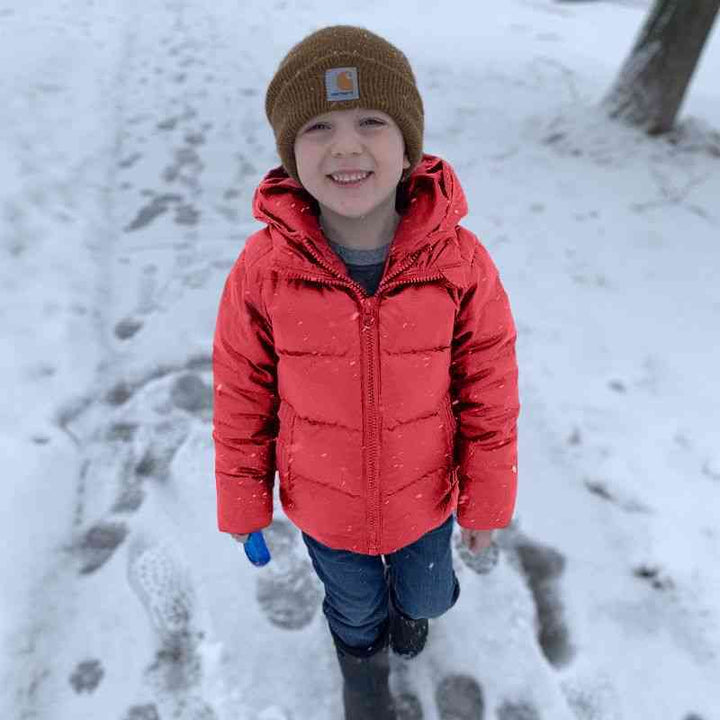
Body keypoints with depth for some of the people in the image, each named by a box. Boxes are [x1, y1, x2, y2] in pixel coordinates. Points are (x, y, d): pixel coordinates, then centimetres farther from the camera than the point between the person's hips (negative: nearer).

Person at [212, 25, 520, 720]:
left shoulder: (461, 261, -24)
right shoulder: (262, 268, -24)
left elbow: (488, 389, -12)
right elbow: (241, 395, -11)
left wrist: (488, 499, -2)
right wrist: (243, 501, 0)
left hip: (424, 496, 1)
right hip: (323, 504, 0)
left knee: (425, 595, 29)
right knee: (355, 604, 28)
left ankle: (408, 593, 68)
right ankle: (363, 658, 65)